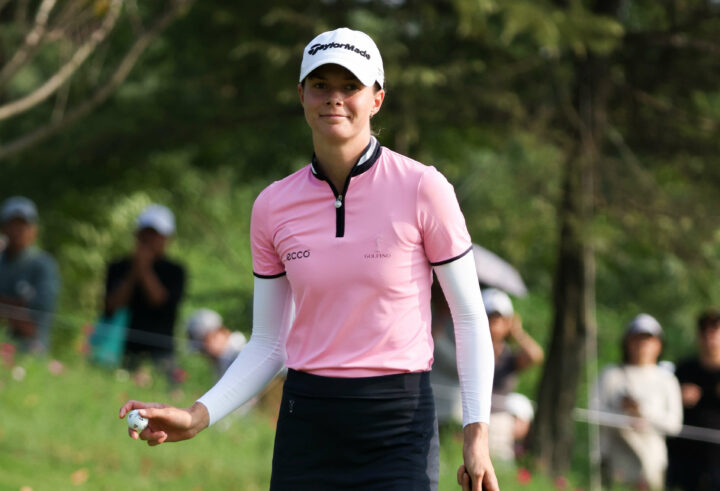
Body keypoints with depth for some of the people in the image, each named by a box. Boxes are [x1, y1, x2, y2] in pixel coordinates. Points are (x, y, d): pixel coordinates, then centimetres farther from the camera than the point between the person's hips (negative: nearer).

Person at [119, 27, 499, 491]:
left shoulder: (421, 188, -5)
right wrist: (199, 414, -5)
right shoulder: (273, 207, 4)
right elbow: (268, 344, 9)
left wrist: (477, 434, -8)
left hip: (399, 425, -3)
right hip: (307, 424, 3)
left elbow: (470, 318, -1)